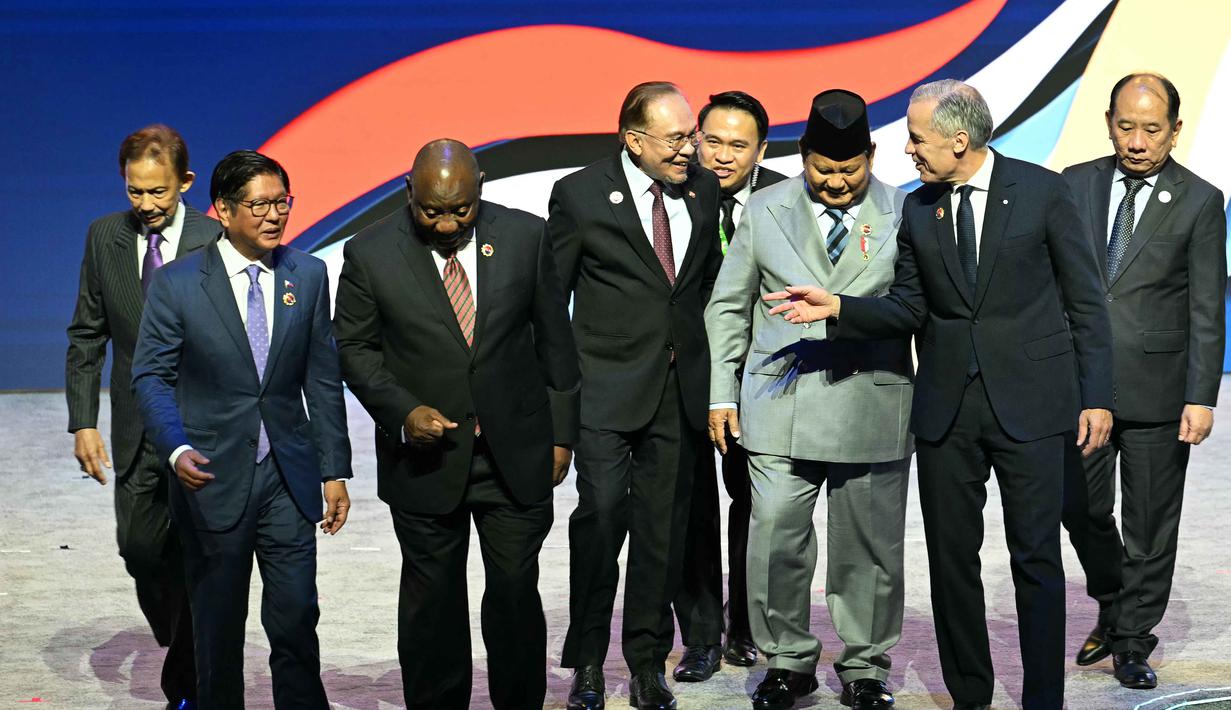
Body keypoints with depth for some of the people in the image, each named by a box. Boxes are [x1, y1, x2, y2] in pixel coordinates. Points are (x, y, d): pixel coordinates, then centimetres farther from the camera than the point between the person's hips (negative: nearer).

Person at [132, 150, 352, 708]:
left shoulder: (308, 275, 3)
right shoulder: (176, 283, -5)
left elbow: (323, 379, 6)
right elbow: (151, 375, -1)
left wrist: (335, 470, 3)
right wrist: (177, 449, -17)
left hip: (288, 476, 2)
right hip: (213, 476, -1)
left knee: (296, 618, 1)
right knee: (218, 626, 10)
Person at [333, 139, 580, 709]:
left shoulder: (525, 237, -3)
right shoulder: (370, 254, -7)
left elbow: (554, 339, 5)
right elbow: (355, 347, 2)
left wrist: (561, 432, 5)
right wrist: (402, 412, -14)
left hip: (516, 453, 1)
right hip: (426, 458, 0)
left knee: (517, 592, 5)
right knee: (432, 600, 10)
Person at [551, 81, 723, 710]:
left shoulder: (703, 189, 7)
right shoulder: (580, 194, -5)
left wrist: (707, 365, 11)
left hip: (681, 389, 4)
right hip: (608, 387, -4)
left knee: (663, 528, 8)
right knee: (601, 517, -7)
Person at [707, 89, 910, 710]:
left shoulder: (904, 215, 5)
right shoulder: (764, 211, 8)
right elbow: (728, 307, 11)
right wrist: (722, 395, 6)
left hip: (873, 409, 0)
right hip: (780, 406, 1)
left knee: (869, 547, 7)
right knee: (776, 541, -2)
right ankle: (787, 660, 17)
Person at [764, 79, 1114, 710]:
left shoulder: (1042, 190, -4)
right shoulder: (918, 209, 7)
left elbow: (1085, 302, -2)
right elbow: (908, 309, 8)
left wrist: (1096, 397, -6)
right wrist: (836, 307, -8)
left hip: (1029, 402, -4)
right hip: (946, 407, 4)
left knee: (1036, 557, 1)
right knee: (951, 558, 9)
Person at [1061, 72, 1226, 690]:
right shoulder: (1077, 184, 6)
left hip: (1156, 391, -2)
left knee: (1150, 523, 6)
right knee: (1082, 507, 7)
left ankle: (1134, 639, 20)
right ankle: (1113, 606, 32)